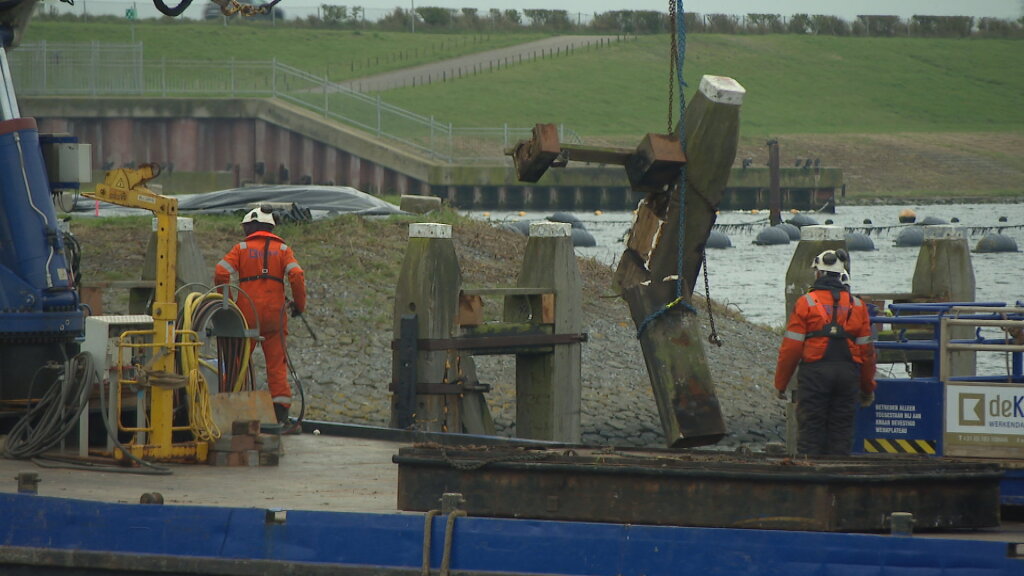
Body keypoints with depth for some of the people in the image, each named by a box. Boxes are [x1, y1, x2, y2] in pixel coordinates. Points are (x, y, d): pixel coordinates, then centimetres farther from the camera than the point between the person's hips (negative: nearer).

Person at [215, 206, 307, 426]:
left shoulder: (241, 248, 5)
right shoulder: (282, 249, 7)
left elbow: (221, 273, -6)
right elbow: (296, 275, -6)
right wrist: (299, 304, 4)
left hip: (246, 311, -1)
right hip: (274, 313, 1)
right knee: (276, 362, 4)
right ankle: (281, 408, -3)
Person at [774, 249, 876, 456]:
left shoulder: (806, 303, -3)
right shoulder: (857, 306, 8)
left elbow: (791, 348, -5)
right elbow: (867, 350, 10)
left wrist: (780, 383, 4)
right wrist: (868, 387, 19)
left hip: (814, 371, -3)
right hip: (848, 373, 3)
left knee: (810, 431, 1)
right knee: (842, 431, 7)